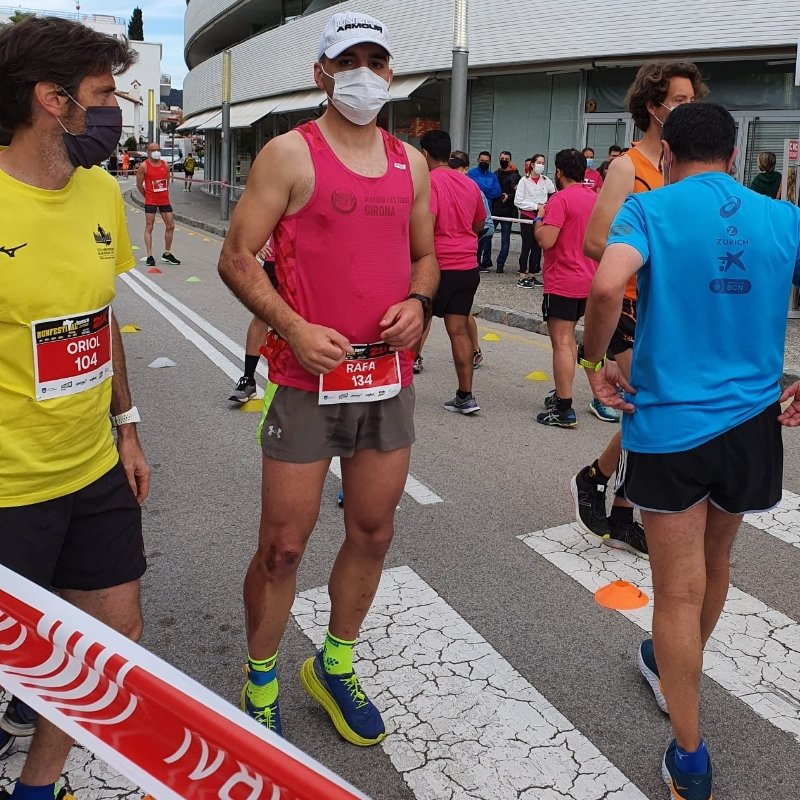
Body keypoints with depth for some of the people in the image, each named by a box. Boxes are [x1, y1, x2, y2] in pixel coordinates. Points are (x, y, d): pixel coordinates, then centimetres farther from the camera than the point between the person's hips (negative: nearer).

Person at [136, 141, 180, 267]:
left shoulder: (165, 165, 6)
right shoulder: (144, 166, -6)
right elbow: (139, 184, -1)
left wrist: (164, 193, 16)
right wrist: (147, 196, 5)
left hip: (164, 200, 5)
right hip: (150, 202, -5)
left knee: (170, 226, 6)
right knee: (149, 227, -3)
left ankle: (167, 254, 20)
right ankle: (150, 256, -1)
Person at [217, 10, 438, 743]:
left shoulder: (411, 163, 11)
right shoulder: (290, 155, -5)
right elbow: (237, 257, -7)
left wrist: (418, 302, -2)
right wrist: (292, 327, -20)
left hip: (389, 379, 5)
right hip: (308, 379, -5)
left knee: (373, 532, 13)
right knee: (283, 546, 2)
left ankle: (335, 667, 35)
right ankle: (260, 688, 25)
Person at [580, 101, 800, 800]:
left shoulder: (651, 208, -6)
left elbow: (606, 287, -26)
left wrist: (594, 361, -10)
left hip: (670, 424, -4)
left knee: (680, 592, 5)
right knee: (713, 564, 26)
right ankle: (675, 668, 51)